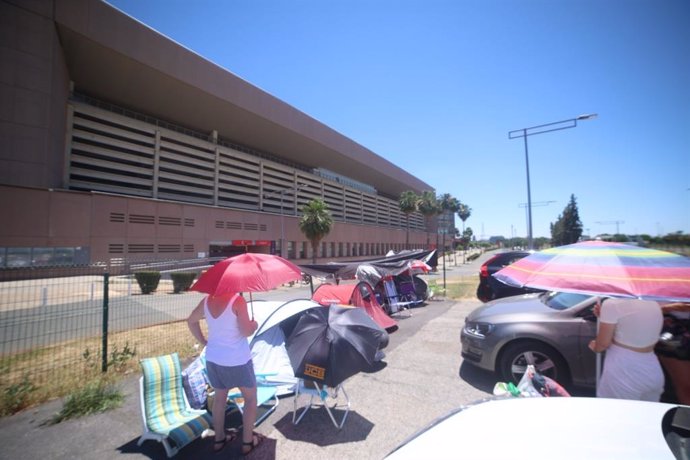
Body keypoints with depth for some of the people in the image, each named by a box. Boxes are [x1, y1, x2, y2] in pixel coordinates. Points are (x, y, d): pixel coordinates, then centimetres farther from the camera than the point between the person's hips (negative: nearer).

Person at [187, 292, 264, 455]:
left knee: (220, 397, 26)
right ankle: (248, 441, 25)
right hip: (237, 360, -6)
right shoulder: (237, 300, -23)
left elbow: (191, 321, 12)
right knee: (250, 398, 16)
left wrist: (203, 342, 17)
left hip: (213, 358, 6)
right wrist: (254, 325, -3)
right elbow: (246, 331, -23)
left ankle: (219, 438, 40)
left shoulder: (207, 300, -2)